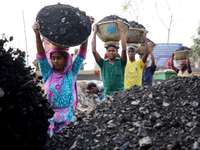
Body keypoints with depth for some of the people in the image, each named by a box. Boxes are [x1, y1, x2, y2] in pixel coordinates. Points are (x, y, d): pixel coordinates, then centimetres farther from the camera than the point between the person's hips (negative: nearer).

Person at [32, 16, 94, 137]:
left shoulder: (72, 73, 4)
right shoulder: (48, 73, 4)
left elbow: (82, 52, -2)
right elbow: (41, 55, -10)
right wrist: (37, 34, -25)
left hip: (67, 116, 1)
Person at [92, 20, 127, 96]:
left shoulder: (121, 62, 5)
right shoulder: (103, 63, 8)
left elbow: (124, 49, -10)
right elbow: (94, 50, -1)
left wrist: (121, 30, -11)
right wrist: (95, 32, -1)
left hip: (120, 93, -1)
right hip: (107, 94, 1)